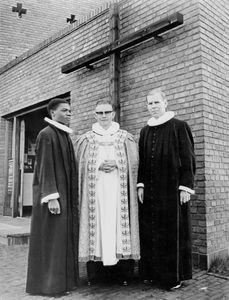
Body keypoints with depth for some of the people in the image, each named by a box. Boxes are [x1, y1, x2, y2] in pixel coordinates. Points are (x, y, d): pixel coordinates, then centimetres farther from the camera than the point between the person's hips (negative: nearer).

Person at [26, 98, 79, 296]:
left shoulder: (65, 136, 15)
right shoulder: (46, 134, -9)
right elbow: (45, 167, -16)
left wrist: (72, 196, 16)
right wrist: (51, 197, -23)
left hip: (66, 194, 9)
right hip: (52, 194, -9)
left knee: (63, 237, 12)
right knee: (50, 237, -2)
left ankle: (61, 278, 22)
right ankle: (47, 283, 9)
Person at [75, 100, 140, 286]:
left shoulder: (125, 138, 10)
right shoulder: (86, 139, 11)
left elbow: (133, 162, 4)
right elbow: (81, 164, 6)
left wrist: (116, 164, -11)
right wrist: (98, 166, -10)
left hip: (118, 189, 0)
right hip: (95, 189, 1)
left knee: (117, 223, -3)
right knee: (96, 223, -2)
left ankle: (123, 272, 7)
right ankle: (96, 272, 7)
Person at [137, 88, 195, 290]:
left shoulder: (179, 127, -4)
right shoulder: (145, 131, 11)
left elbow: (188, 158, -6)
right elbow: (141, 160, 12)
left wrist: (185, 186, -12)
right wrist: (140, 184, 4)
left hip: (172, 188, -4)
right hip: (150, 189, 5)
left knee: (173, 230, 3)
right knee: (150, 232, 7)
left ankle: (174, 276, 17)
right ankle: (152, 272, 21)